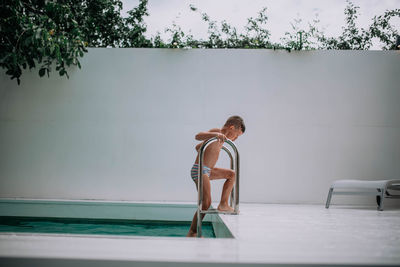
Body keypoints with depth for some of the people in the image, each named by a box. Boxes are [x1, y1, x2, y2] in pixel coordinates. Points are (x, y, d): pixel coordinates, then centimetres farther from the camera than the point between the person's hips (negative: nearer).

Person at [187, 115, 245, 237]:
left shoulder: (219, 137, 17)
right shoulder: (216, 131, -12)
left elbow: (198, 147, 27)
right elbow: (198, 136, -31)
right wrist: (216, 134, -43)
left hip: (207, 170, 10)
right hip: (199, 170, -10)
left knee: (232, 174, 18)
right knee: (206, 202, -16)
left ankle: (223, 204, 13)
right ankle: (192, 232, -8)